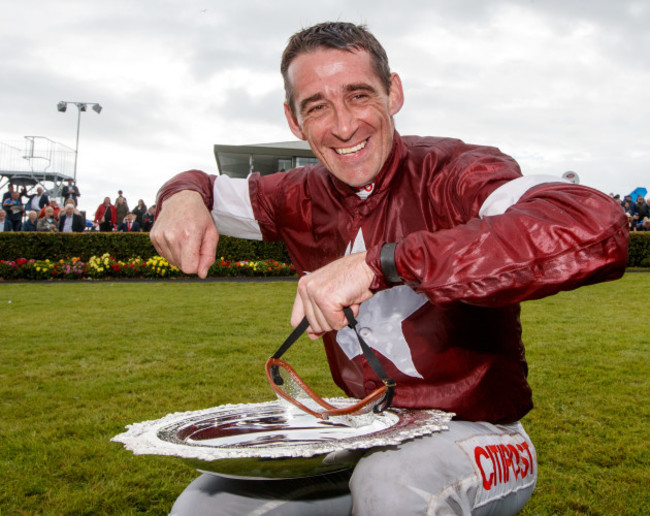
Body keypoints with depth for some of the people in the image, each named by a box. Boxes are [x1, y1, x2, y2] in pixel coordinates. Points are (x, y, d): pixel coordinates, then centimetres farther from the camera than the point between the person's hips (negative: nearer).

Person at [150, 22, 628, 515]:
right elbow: (206, 186, 17)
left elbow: (599, 231, -39)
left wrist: (381, 263, -41)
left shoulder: (456, 173, -18)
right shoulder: (304, 198, 0)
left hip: (475, 433, -4)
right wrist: (183, 195, -10)